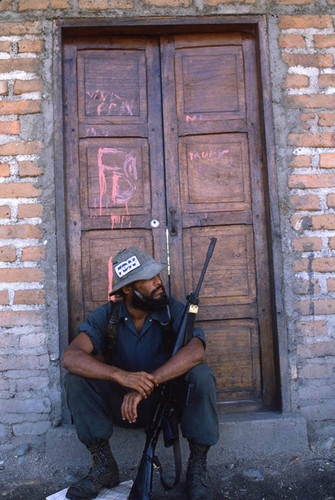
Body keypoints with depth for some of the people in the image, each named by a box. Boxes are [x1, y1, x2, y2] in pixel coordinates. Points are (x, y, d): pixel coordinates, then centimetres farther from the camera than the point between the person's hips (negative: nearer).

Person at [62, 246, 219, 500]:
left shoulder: (173, 309, -13)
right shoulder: (106, 316, -11)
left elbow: (196, 351, -32)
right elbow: (70, 357, -26)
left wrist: (147, 384, -41)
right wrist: (121, 375, -43)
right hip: (123, 404, 1)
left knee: (202, 375, -29)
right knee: (76, 378, -21)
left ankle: (197, 467, -13)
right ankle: (104, 465, -9)